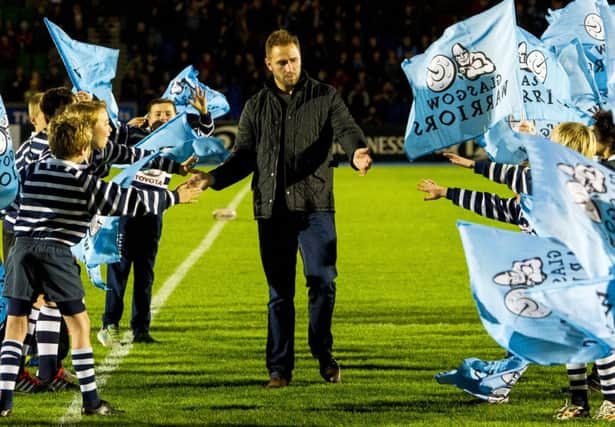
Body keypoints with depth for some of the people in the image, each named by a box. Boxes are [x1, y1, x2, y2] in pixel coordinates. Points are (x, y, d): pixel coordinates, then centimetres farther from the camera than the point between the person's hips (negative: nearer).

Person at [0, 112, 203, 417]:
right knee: (79, 323, 6)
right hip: (57, 252, -4)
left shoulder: (30, 172, 14)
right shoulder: (84, 181, 3)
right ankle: (91, 401, 6)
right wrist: (173, 197, 16)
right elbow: (131, 202, 4)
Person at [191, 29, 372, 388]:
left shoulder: (325, 98, 6)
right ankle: (280, 368, 12)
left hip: (316, 206, -2)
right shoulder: (256, 108, 14)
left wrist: (357, 152, -32)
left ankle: (324, 354, 9)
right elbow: (244, 157, 16)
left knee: (322, 280, -11)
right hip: (272, 210, 2)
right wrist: (215, 178, -1)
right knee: (279, 292, 5)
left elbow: (347, 129, -8)